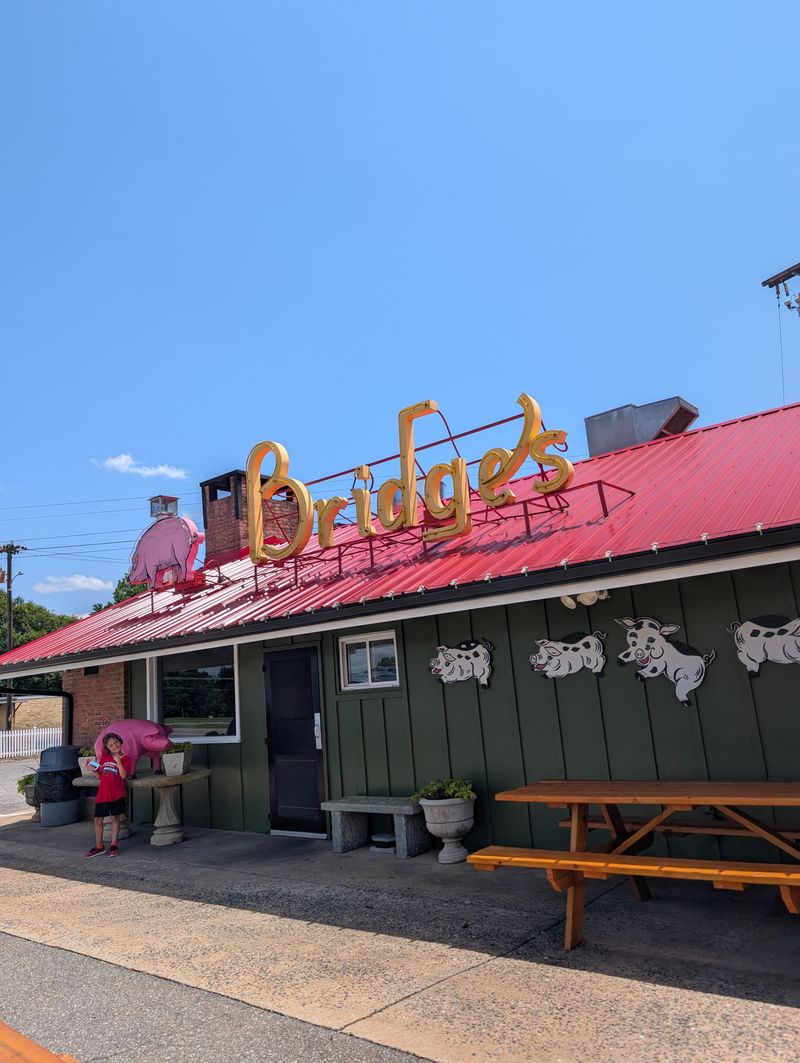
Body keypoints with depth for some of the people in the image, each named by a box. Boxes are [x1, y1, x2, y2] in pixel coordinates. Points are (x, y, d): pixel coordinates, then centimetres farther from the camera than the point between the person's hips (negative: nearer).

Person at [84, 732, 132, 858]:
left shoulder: (125, 758, -4)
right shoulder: (104, 758, 9)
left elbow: (124, 775, -18)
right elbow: (99, 776, 16)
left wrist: (118, 761, -21)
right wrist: (95, 770, -2)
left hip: (116, 794, -4)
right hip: (102, 794, 4)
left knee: (115, 818, 6)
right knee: (98, 820, 6)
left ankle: (114, 845, 16)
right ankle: (99, 846, 19)